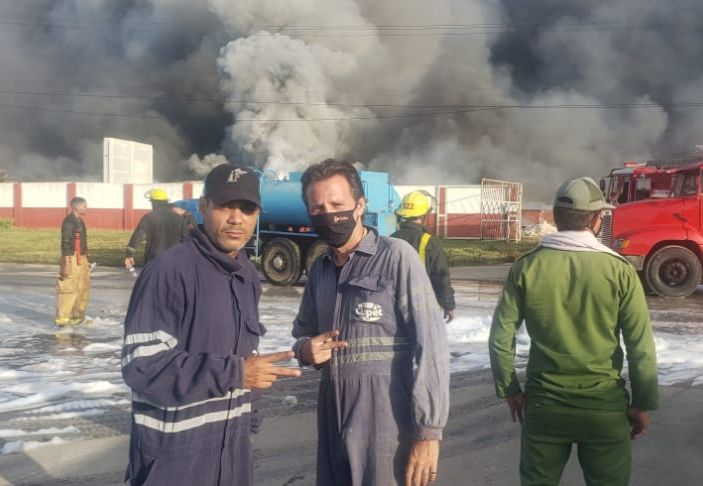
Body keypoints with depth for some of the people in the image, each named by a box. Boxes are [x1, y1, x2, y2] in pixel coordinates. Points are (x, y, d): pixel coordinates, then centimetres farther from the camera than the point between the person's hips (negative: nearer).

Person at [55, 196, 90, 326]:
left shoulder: (80, 221, 15)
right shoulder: (69, 221, -14)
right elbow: (65, 243, -18)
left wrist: (85, 261, 22)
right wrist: (66, 265, -21)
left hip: (81, 260, 10)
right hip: (72, 260, -10)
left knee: (83, 289, 15)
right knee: (69, 289, -6)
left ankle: (77, 316, 25)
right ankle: (62, 319, -1)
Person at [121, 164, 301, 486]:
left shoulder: (248, 275, 8)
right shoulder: (169, 271, -18)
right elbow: (142, 365, -22)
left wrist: (246, 410, 17)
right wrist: (233, 373, -26)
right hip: (174, 453, -7)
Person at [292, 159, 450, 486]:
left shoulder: (396, 257, -9)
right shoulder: (320, 269, 11)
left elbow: (430, 344, -13)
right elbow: (303, 331, 24)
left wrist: (428, 431, -17)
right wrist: (305, 349, 0)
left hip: (387, 426, -6)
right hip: (333, 425, 6)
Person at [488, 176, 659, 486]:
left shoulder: (527, 267, -6)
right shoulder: (619, 270, -10)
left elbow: (501, 337, -4)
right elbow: (641, 346, -8)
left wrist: (509, 390, 8)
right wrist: (643, 403, 4)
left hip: (543, 403, 1)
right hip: (605, 406, -1)